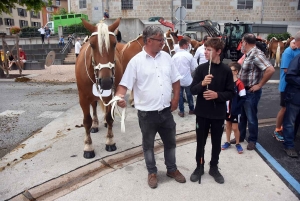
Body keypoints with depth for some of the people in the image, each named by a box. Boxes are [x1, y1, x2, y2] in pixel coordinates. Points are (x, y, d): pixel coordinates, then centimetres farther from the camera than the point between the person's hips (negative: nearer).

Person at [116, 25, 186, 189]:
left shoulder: (166, 57, 4)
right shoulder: (136, 61, -10)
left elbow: (175, 80, 12)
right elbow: (125, 84, -11)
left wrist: (176, 98, 5)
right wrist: (119, 96, -29)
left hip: (166, 111, 4)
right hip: (146, 113, -4)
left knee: (170, 142, 19)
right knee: (148, 145, 14)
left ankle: (172, 169, 40)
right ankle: (152, 172, 35)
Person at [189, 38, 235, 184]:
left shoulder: (226, 70, -4)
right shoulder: (201, 68, -3)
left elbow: (231, 93, -2)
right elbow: (192, 90, -5)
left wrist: (217, 95, -19)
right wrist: (202, 83, -24)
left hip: (219, 114, 0)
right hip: (202, 112, 0)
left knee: (216, 143, 13)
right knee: (200, 142, 11)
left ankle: (214, 167, 32)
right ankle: (199, 167, 30)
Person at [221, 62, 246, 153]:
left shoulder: (239, 84, -16)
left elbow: (243, 98, -16)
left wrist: (235, 107, -18)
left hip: (235, 111, -5)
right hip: (227, 109, 5)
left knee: (235, 127, 4)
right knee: (228, 126, 16)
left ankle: (238, 144, 22)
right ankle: (228, 142, 31)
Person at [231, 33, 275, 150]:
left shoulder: (256, 54, -20)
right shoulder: (248, 54, 8)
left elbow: (270, 70, -30)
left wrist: (259, 85, -23)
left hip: (251, 92, -9)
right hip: (243, 90, 9)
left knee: (251, 118, 7)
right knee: (241, 116, 18)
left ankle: (252, 140, 24)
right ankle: (240, 136, 33)